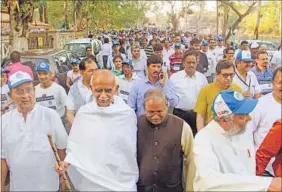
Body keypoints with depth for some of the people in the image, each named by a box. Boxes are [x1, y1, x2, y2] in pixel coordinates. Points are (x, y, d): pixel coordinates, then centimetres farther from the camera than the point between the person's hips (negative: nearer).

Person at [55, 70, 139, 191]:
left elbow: (132, 150, 0)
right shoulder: (83, 113, -5)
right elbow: (75, 144, 3)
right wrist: (67, 161, -13)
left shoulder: (127, 114, -8)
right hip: (90, 182, 2)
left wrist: (132, 179, 6)